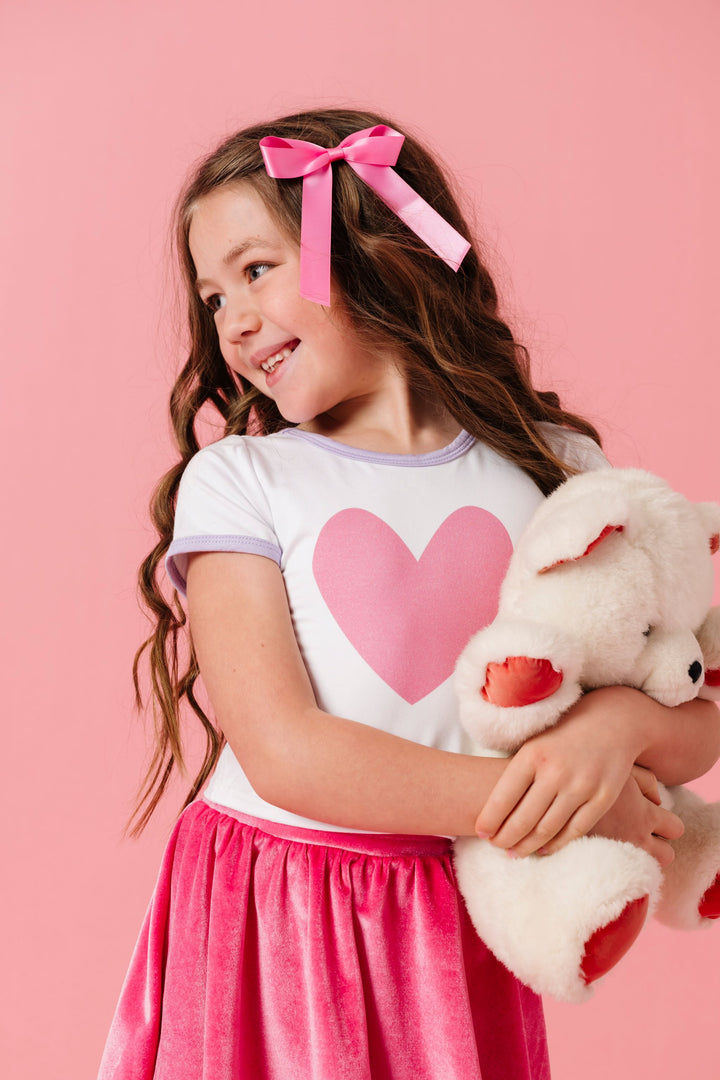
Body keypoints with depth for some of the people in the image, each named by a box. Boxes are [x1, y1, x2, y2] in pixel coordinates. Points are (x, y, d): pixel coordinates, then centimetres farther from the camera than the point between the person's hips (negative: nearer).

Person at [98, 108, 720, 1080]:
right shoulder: (235, 481, -6)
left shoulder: (557, 470, 0)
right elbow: (283, 753, -15)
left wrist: (618, 721, -20)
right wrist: (530, 799, -16)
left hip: (456, 933, 2)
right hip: (267, 924, -1)